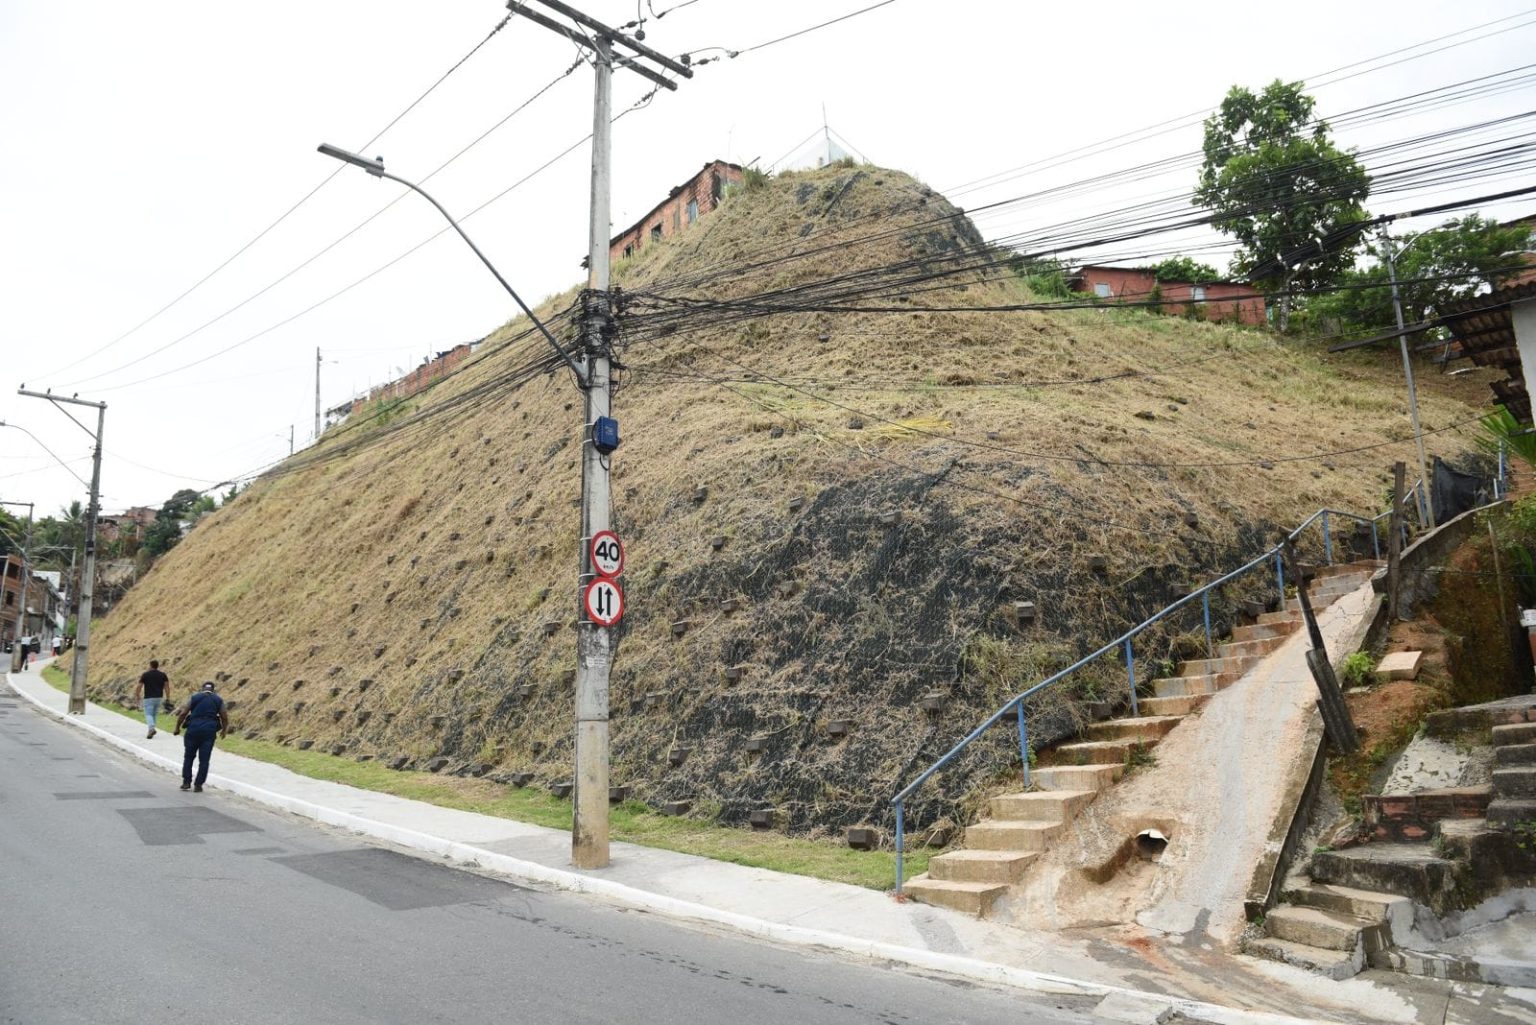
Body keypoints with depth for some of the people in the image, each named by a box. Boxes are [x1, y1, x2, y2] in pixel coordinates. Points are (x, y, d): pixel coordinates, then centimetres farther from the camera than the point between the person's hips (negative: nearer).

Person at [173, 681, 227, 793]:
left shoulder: (194, 698, 8)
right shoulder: (218, 700, 10)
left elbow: (182, 714, 1)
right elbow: (224, 718, 9)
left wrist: (177, 728, 13)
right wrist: (224, 729, 26)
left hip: (193, 729, 0)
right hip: (209, 731, 0)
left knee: (188, 756, 17)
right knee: (204, 760, 4)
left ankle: (186, 782, 17)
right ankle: (198, 785, 4)